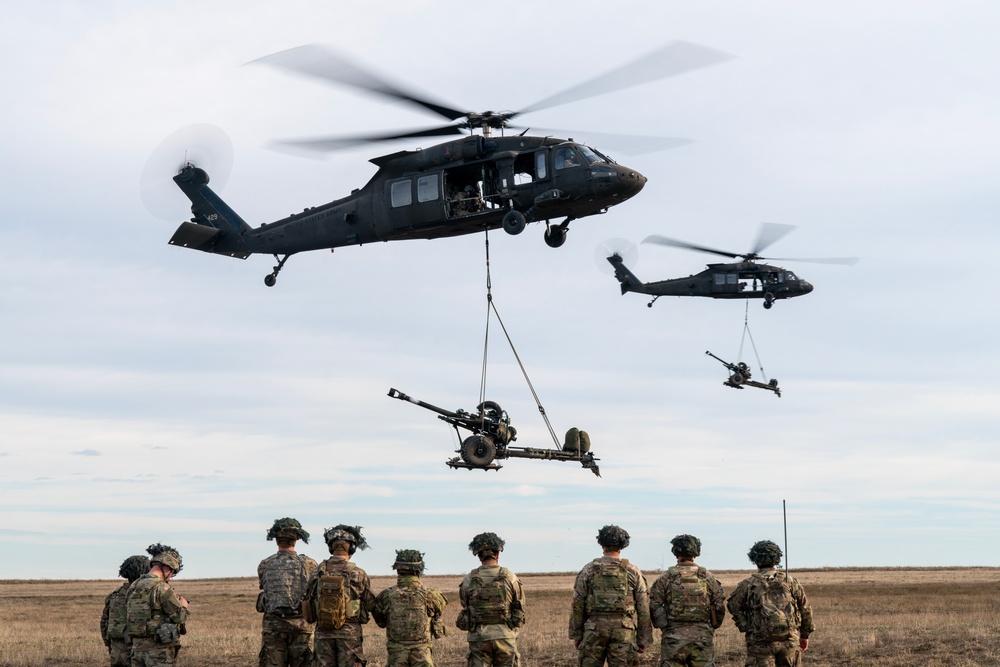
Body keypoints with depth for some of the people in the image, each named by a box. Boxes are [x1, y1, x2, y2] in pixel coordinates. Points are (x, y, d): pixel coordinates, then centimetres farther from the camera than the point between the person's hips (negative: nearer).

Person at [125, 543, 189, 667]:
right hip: (159, 650, -8)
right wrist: (184, 606, 10)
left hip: (137, 647, 8)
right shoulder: (161, 588, -15)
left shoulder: (133, 587, 10)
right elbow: (180, 617, -14)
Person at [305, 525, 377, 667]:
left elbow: (308, 600, 8)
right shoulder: (359, 574, -8)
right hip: (350, 633, -3)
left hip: (323, 633, 3)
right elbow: (370, 604, 2)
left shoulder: (317, 573, 0)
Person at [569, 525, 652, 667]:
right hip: (623, 631, 0)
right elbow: (643, 607, 3)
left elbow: (577, 604, 3)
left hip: (594, 628, 0)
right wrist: (644, 638, 9)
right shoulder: (633, 571, 3)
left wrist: (576, 634, 9)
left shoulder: (589, 569, 3)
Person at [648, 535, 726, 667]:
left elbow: (654, 606, -3)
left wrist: (661, 626, 12)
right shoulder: (707, 577, 3)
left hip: (674, 636, -1)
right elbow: (720, 606, 4)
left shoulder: (666, 578, -1)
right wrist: (713, 626, 18)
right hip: (703, 635, 1)